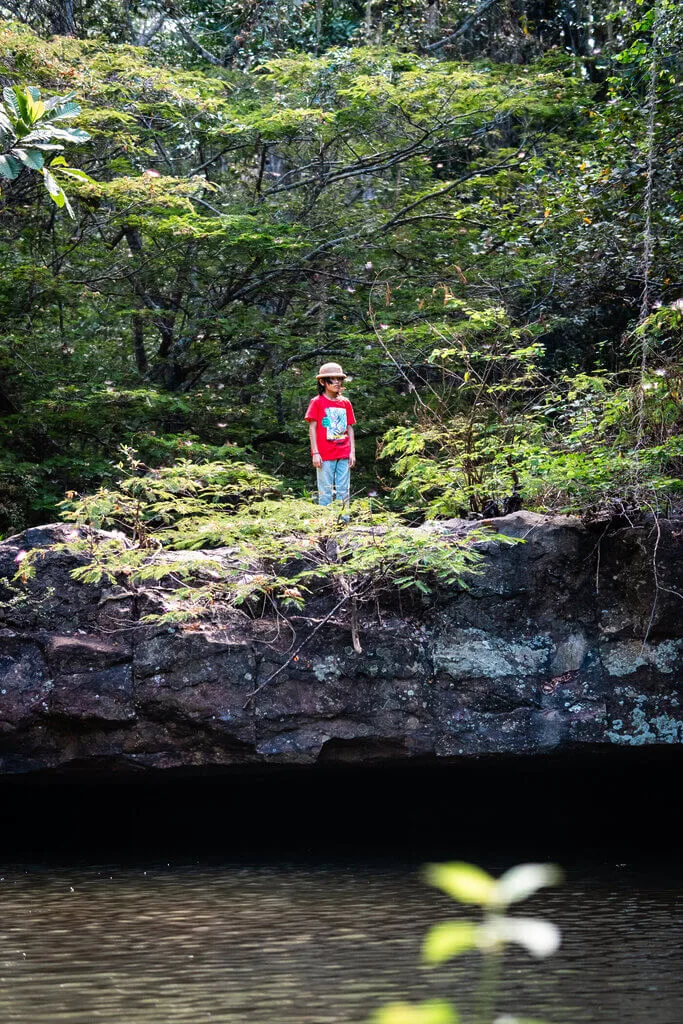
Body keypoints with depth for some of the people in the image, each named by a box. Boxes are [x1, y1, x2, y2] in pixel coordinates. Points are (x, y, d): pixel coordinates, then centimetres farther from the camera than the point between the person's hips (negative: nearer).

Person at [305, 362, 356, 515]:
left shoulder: (345, 403, 11)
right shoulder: (317, 402, -1)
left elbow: (350, 428, 14)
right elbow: (312, 428, -2)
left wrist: (352, 452, 7)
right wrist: (315, 453, -8)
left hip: (344, 454, 4)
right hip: (325, 456, -4)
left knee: (344, 491, 5)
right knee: (326, 492, -1)